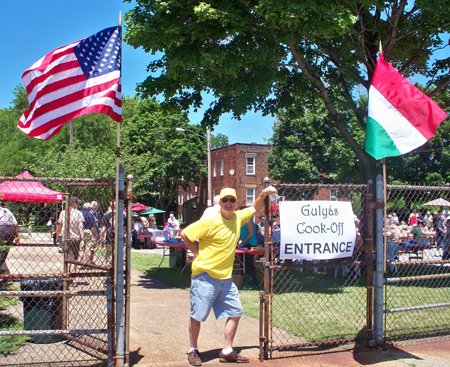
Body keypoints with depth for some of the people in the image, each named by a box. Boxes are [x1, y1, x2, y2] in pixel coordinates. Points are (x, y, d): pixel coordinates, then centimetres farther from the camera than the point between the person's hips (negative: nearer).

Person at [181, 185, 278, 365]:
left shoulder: (238, 217, 5)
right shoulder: (210, 222, -14)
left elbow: (255, 208, 21)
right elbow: (185, 234, -10)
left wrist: (263, 194, 5)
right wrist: (198, 253, -5)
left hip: (226, 277, 7)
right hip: (205, 276, -7)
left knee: (235, 312, 7)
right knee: (197, 315, 1)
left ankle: (227, 351, 18)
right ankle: (193, 351, 19)